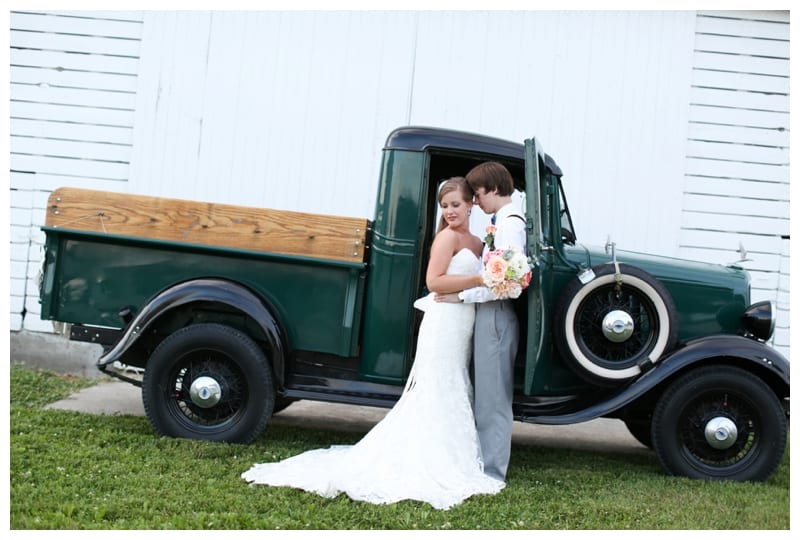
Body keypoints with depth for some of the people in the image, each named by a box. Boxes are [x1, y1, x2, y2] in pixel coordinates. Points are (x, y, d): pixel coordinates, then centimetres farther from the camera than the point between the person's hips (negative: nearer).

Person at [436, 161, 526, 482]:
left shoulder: (511, 224, -13)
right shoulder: (502, 223, 16)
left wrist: (462, 295, -17)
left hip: (496, 315, -10)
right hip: (488, 314, 10)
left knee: (493, 398, -3)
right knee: (486, 395, 15)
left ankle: (492, 472, 4)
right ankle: (484, 463, 25)